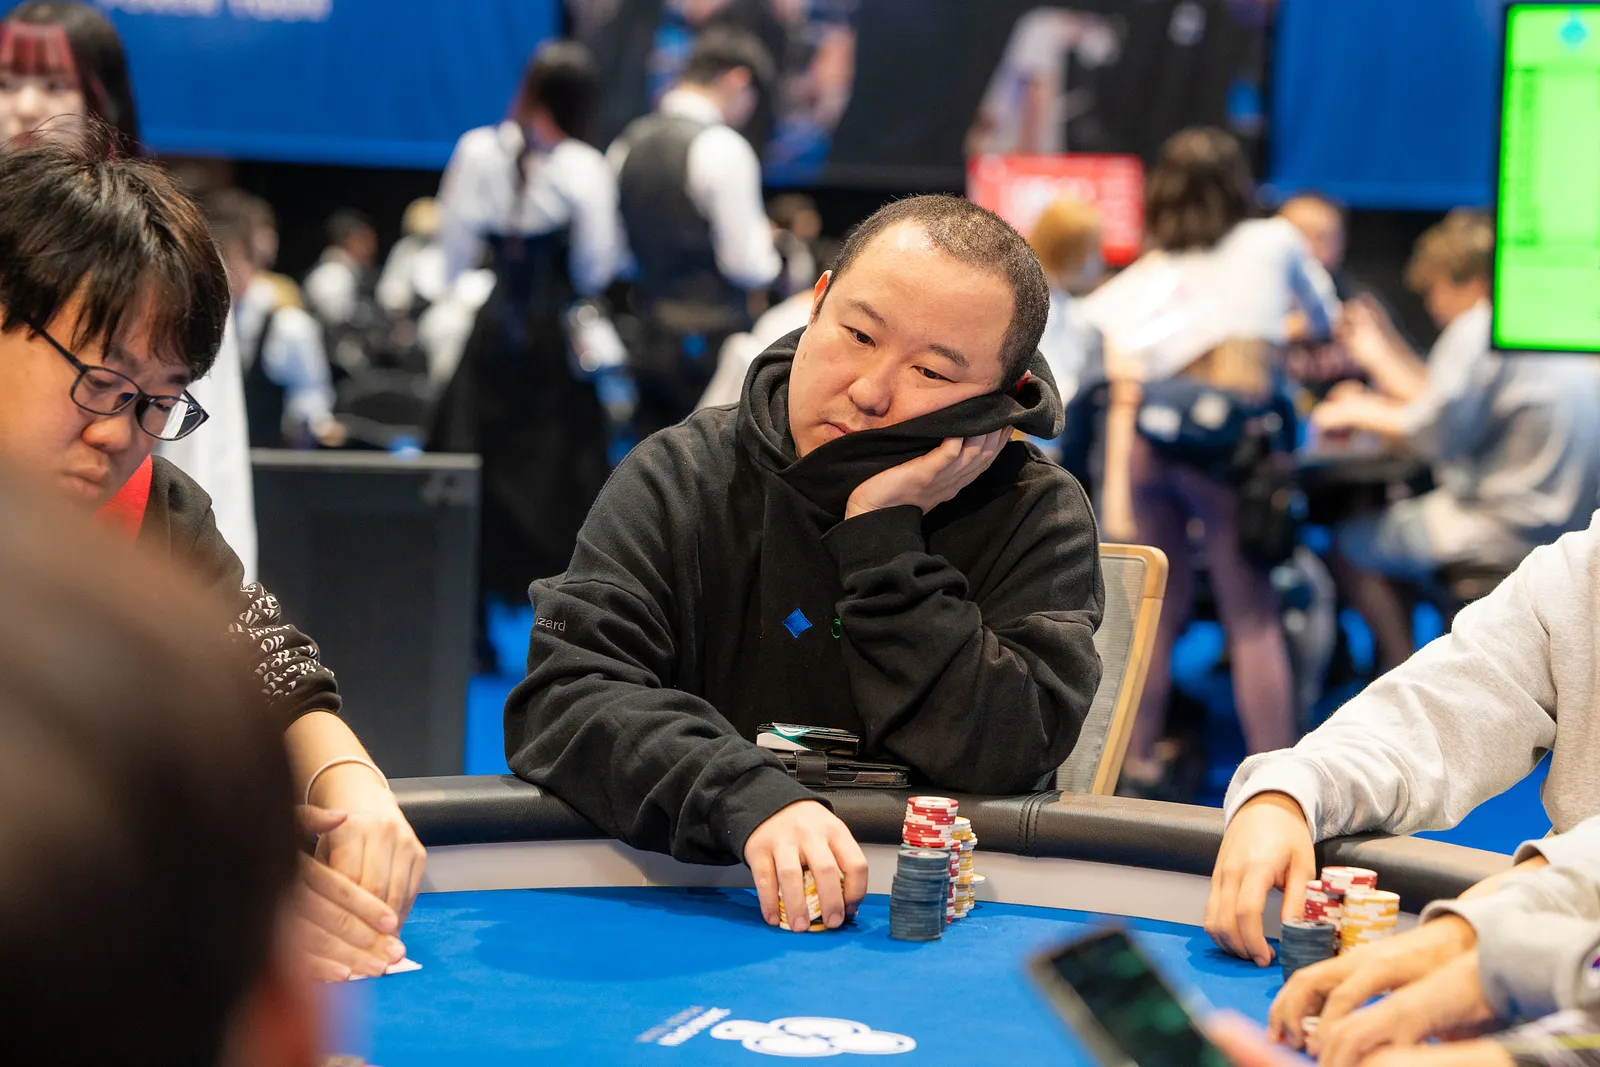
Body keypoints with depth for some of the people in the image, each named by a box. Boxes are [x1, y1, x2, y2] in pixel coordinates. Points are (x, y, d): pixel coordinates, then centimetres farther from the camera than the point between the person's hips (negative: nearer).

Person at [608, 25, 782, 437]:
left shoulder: (627, 143, 8)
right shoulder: (723, 148, -14)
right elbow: (748, 266, -15)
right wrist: (768, 247, 5)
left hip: (644, 337, 7)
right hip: (708, 342, -7)